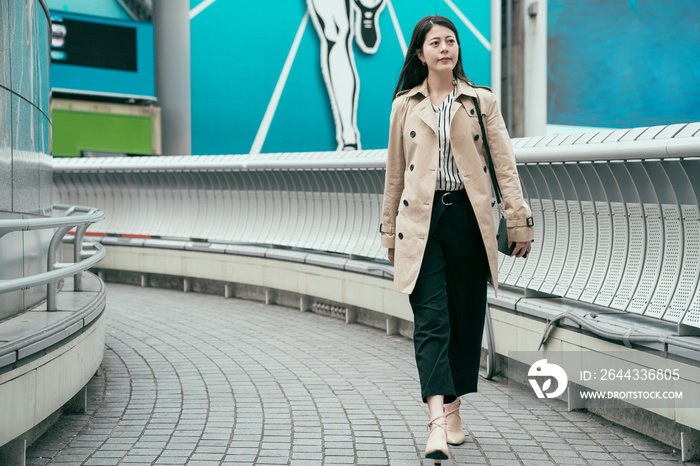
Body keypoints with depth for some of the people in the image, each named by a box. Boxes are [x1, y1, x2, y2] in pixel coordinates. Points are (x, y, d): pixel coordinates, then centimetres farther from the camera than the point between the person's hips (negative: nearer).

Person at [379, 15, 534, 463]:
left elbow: (505, 165, 3)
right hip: (420, 221, -1)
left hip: (468, 218, 1)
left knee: (466, 316, 6)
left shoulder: (482, 102, 7)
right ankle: (438, 422, -19)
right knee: (431, 319, -11)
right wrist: (390, 233, 15)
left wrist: (520, 221, -5)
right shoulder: (404, 106, 10)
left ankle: (453, 408, 22)